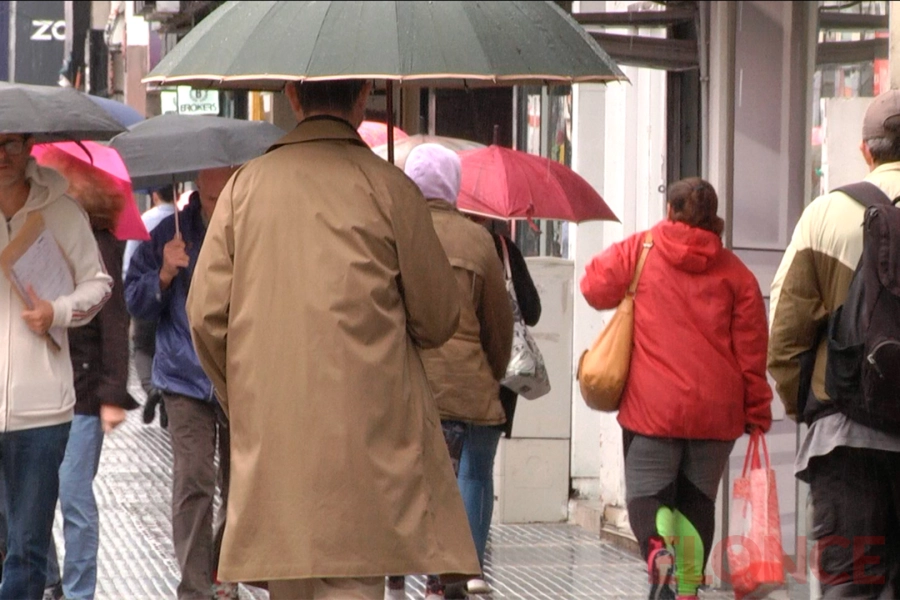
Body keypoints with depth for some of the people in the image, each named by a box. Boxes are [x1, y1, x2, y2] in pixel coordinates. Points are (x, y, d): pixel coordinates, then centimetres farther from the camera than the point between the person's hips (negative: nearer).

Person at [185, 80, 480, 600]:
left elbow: (207, 316, 4)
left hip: (268, 439, 4)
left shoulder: (246, 184, 5)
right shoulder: (387, 187, -4)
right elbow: (440, 321, 2)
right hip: (364, 437, -4)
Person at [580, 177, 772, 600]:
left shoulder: (640, 250, 0)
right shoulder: (735, 272, 4)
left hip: (652, 406, -2)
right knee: (697, 499, 12)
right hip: (716, 409, 2)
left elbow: (595, 287, 5)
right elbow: (751, 350, 3)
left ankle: (657, 547, -27)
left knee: (646, 491, 3)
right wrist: (757, 413, 9)